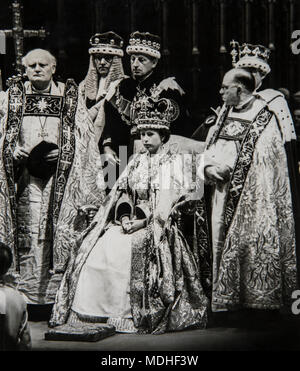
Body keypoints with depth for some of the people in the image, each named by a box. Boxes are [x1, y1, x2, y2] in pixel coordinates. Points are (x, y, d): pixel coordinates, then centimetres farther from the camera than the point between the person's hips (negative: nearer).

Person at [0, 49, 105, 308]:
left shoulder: (69, 95, 10)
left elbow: (83, 136, 8)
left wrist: (62, 152, -7)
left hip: (59, 173, -1)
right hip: (25, 172, 1)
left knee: (57, 232, -6)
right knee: (27, 232, -6)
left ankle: (53, 293, -2)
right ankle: (26, 291, -1)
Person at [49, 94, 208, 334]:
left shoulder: (175, 161, 1)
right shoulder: (138, 161, 21)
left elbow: (167, 202, -9)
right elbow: (123, 193, 16)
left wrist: (144, 221, -15)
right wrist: (125, 217, -3)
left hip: (157, 224, -6)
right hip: (132, 221, 6)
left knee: (128, 250, -31)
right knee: (97, 248, -17)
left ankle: (127, 317, -27)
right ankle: (89, 311, -17)